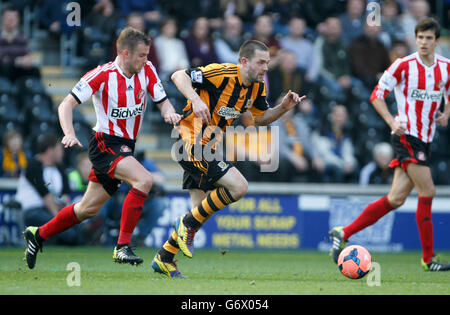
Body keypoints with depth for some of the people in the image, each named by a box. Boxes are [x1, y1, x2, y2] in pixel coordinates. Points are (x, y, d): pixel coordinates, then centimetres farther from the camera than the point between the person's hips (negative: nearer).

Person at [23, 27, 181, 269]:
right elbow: (66, 105, -16)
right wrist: (69, 134, -33)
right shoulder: (103, 75, -17)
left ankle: (38, 234, 32)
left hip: (126, 147, 7)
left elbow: (162, 101, 2)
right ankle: (122, 247, -24)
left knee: (89, 209, 13)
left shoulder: (146, 70, -1)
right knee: (144, 179, -28)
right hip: (105, 143, -7)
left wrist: (169, 113, -22)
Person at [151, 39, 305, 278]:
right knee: (238, 186, -20)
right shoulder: (222, 73, -21)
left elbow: (259, 118, 18)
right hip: (191, 143, -9)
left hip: (206, 148, 9)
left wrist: (283, 108, 0)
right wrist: (196, 100, -38)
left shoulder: (257, 86, 5)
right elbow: (179, 76, -22)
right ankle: (189, 223, -4)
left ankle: (164, 259, 24)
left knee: (201, 210, 11)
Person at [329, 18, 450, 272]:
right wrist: (392, 121, -16)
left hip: (425, 140, 6)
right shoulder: (404, 65, -8)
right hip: (406, 135, -6)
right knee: (427, 191, -13)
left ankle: (344, 233, 8)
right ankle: (429, 258, -5)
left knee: (397, 198, 1)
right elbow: (378, 94, -2)